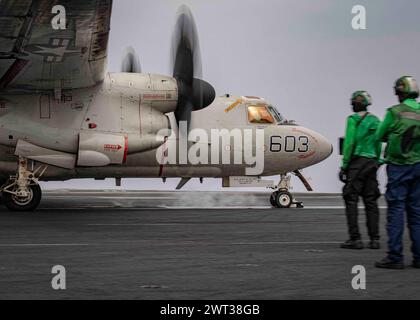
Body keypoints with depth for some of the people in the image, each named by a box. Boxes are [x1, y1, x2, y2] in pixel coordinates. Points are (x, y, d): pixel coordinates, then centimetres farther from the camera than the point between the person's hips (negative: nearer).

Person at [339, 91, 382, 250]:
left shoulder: (353, 119, -7)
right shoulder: (375, 120, 12)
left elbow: (349, 143, -12)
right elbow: (378, 145, 12)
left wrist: (344, 166, -9)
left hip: (357, 161, -6)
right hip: (371, 162, 6)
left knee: (351, 201, -3)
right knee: (371, 201, 8)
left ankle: (355, 238, -7)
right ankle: (374, 239, 6)